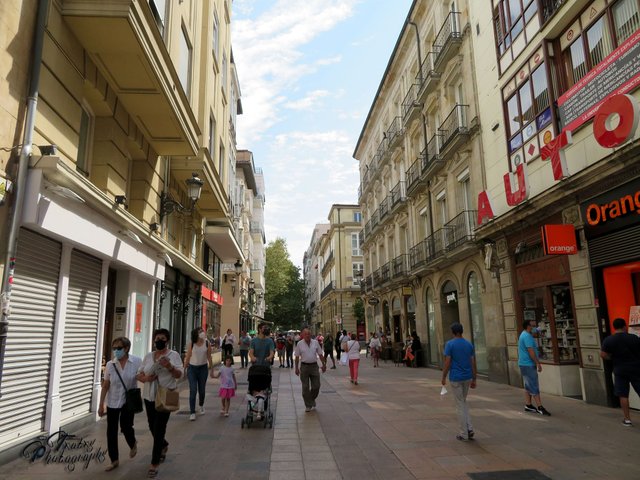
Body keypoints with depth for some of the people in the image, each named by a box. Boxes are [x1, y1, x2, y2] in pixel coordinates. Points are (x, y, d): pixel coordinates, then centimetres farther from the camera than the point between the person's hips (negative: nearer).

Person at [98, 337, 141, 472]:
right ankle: (114, 460, 23)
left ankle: (133, 444, 33)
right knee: (111, 431, 5)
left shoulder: (137, 362, -12)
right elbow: (105, 386, 0)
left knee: (126, 427, -3)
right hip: (113, 402, 2)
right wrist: (101, 405, 0)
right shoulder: (110, 365, -8)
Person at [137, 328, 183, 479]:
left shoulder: (174, 355, -4)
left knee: (159, 429, -4)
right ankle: (164, 445, 46)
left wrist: (169, 366, -26)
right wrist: (145, 378, -12)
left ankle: (154, 463, 7)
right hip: (149, 397, 5)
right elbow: (139, 375, 10)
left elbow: (179, 374, -7)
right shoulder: (148, 356, 8)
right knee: (153, 427, 16)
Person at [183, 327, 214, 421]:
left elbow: (209, 357, 1)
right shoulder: (191, 344, -9)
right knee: (193, 390, -6)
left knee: (201, 390, 12)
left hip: (203, 368, 1)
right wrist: (184, 369, 3)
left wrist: (211, 369, 4)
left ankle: (201, 405, 40)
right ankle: (192, 412, 1)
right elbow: (187, 357, -1)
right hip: (192, 368, -1)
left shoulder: (207, 343, -6)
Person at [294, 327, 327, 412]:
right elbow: (297, 357, 1)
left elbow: (320, 355, 9)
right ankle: (308, 405, 14)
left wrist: (324, 364, 8)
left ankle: (312, 400, 30)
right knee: (305, 387, 2)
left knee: (316, 386, 4)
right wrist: (296, 368, -2)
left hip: (314, 366, 2)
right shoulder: (299, 344, -2)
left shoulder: (315, 342, 4)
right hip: (304, 366, -2)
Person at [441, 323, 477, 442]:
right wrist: (473, 379, 11)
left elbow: (447, 363, -13)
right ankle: (469, 428, 11)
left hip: (455, 378, -5)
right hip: (467, 378, 5)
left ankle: (464, 434, 10)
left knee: (460, 405, 4)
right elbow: (473, 363, 4)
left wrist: (443, 377, -2)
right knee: (463, 402, 22)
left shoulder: (450, 344, -11)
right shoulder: (469, 344, 3)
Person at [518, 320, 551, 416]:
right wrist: (538, 363, -19)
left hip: (524, 364, 10)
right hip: (528, 365, -10)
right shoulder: (527, 336, -17)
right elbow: (531, 351, -22)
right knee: (534, 386, -8)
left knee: (528, 386, 13)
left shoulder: (523, 335, 16)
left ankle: (528, 405, 17)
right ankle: (539, 407, -7)